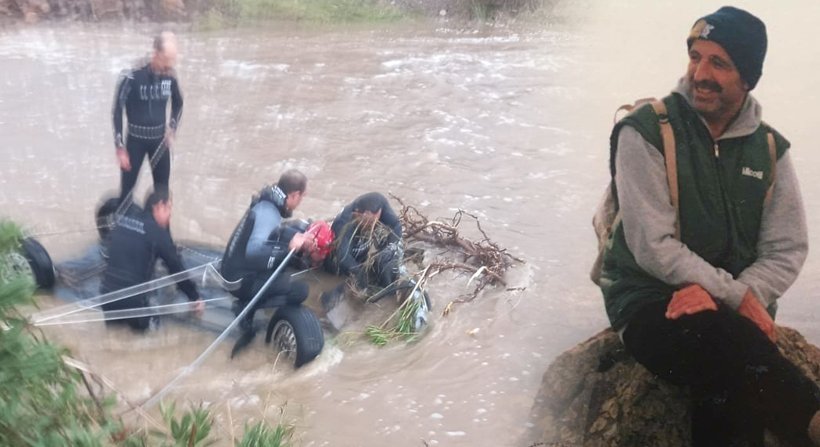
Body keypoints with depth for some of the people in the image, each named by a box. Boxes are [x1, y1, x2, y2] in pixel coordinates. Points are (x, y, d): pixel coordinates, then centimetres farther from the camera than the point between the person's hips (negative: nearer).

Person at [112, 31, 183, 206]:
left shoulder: (170, 75, -8)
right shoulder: (131, 76, -21)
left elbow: (178, 103, 13)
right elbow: (117, 111, -12)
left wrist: (172, 130, 3)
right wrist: (120, 148, -12)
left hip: (159, 140, 4)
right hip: (135, 140, -3)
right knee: (127, 191, 0)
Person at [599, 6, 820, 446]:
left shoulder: (770, 148, 7)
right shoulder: (645, 132, -7)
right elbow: (653, 246, -12)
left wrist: (713, 295, -15)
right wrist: (739, 297, -15)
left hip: (732, 310, 4)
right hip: (650, 301, -3)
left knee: (733, 388, -29)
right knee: (731, 344, -35)